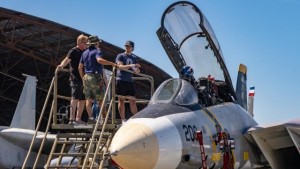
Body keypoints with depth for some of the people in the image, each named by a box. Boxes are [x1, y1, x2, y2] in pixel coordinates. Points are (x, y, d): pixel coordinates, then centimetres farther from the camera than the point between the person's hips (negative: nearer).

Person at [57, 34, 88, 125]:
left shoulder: (84, 52, 18)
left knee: (82, 99, 9)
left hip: (83, 79, 8)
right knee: (75, 98, -12)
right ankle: (72, 119, -13)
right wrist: (61, 65, -35)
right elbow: (67, 59, -17)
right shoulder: (74, 51, -4)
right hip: (75, 78, -8)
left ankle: (78, 118, 15)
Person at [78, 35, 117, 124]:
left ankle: (90, 117, 3)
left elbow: (80, 67, 15)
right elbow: (99, 60, -27)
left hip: (86, 77, 7)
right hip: (96, 77, -7)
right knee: (101, 98, -1)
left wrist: (83, 78, 20)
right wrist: (111, 63, -24)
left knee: (89, 99, 5)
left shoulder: (84, 53, 16)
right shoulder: (97, 51, -5)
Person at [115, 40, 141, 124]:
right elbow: (120, 66, -13)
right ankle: (123, 120, 2)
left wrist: (136, 69, -11)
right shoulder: (120, 56, 3)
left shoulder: (134, 58, 17)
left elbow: (137, 71, 13)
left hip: (130, 81, 4)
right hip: (121, 80, -4)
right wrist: (131, 65, -25)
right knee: (121, 100, -1)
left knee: (132, 101, 1)